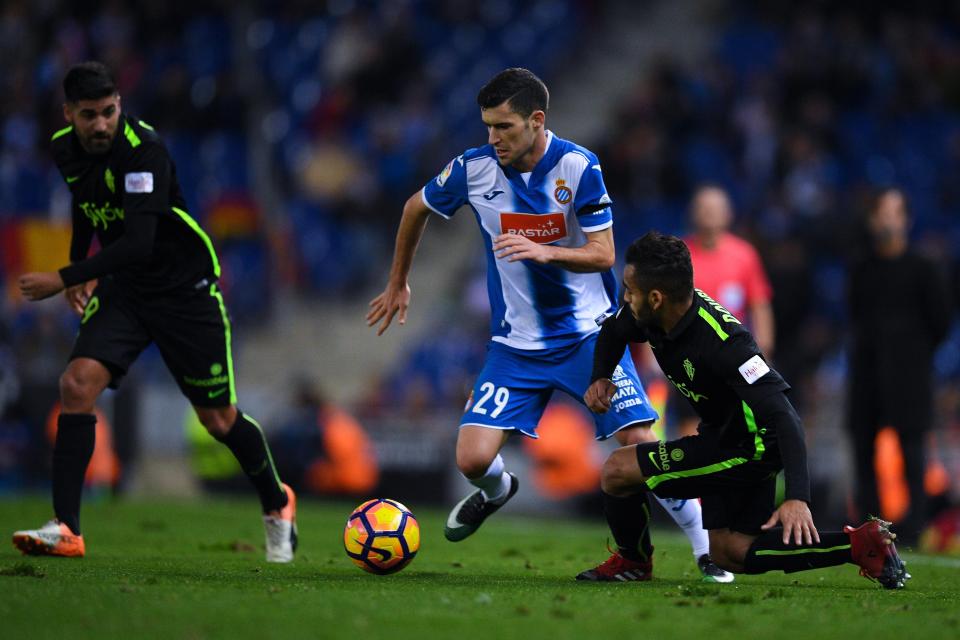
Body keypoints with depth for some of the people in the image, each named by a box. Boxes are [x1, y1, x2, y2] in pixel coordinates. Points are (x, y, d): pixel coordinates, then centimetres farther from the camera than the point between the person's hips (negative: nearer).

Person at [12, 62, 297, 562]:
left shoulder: (143, 149, -26)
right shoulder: (65, 149, -4)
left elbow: (139, 244, -33)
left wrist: (65, 278, -34)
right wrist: (81, 269, 13)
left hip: (186, 286, -5)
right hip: (123, 288, 5)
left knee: (218, 419, 5)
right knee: (77, 384, -18)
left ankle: (276, 503, 33)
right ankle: (65, 529, -19)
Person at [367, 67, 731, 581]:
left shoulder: (579, 167, -15)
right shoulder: (473, 168, -9)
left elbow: (603, 254, -14)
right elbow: (416, 208, 10)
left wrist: (544, 251, -33)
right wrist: (397, 285, 19)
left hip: (588, 332, -2)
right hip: (516, 342, 2)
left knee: (640, 444, -13)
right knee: (473, 459, -11)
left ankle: (706, 551, 4)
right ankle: (497, 491, 28)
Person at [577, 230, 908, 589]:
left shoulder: (722, 343, -33)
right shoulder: (649, 315, -9)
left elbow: (784, 418, -37)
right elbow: (613, 333, 18)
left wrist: (798, 498, -47)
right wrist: (600, 379, -3)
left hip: (752, 446, -10)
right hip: (724, 436, 10)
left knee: (618, 470, -12)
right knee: (729, 554, 14)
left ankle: (632, 560, 16)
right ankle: (859, 545, 9)